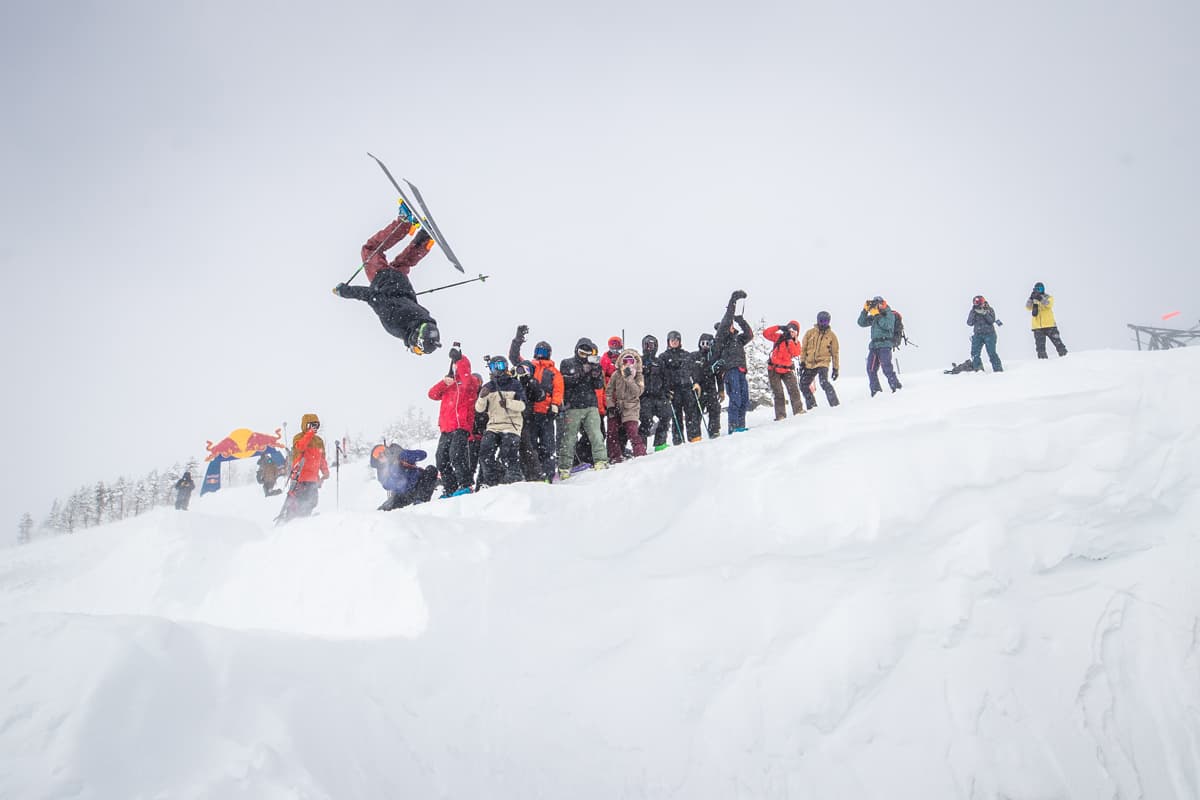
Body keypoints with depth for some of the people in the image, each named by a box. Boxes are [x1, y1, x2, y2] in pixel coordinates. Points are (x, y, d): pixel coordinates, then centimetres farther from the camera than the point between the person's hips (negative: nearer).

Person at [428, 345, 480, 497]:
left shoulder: (471, 381, 4)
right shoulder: (448, 383, 24)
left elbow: (468, 381, -21)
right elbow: (432, 394, 13)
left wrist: (460, 358, -21)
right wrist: (444, 383, -4)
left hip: (461, 427, -8)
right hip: (446, 429, 8)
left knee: (456, 454, -23)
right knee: (442, 459, 8)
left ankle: (465, 486, -22)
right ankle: (449, 490, 14)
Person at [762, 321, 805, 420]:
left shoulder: (796, 342, 6)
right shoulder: (779, 337, 3)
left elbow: (796, 353, -13)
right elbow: (766, 333, -8)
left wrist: (791, 341, -18)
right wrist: (779, 327, -14)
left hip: (787, 370, 1)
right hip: (774, 369, -1)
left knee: (794, 389, -14)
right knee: (778, 393, -1)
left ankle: (798, 409, -10)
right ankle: (780, 415, 1)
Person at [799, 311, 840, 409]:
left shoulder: (831, 335, 4)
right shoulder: (810, 333, 6)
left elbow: (835, 353, 8)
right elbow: (803, 348, 9)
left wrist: (835, 368, 4)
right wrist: (802, 362, 0)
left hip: (823, 363, -4)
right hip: (810, 364, 4)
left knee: (824, 383, -26)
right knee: (803, 386, 6)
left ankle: (835, 404, -23)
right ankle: (812, 406, 19)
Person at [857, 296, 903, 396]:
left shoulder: (889, 314, 1)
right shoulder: (873, 316, 18)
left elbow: (887, 325, -17)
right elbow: (861, 323, 12)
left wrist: (877, 315, -16)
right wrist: (865, 310, 3)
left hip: (885, 344, -6)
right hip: (874, 345, 7)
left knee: (886, 367, -15)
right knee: (871, 368, 1)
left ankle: (896, 386, -8)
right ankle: (875, 389, 7)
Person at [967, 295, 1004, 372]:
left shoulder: (990, 310, -3)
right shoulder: (973, 312, 3)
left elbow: (992, 321, -15)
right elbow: (969, 323, -8)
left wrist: (985, 313, -26)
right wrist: (973, 313, -18)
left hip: (989, 334, -3)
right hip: (977, 334, 3)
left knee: (992, 353, -8)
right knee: (974, 353, -9)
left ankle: (998, 369, 1)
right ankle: (979, 369, 1)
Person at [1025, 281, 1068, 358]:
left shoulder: (1048, 298, 4)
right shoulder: (1033, 300, 11)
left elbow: (1049, 304, -18)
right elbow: (1028, 307, -6)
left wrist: (1040, 298, -31)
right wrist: (1031, 298, -21)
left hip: (1049, 325, -2)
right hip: (1037, 327, 2)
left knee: (1057, 342, 0)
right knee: (1040, 346, 0)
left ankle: (1064, 355, 8)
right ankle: (1042, 358, 4)